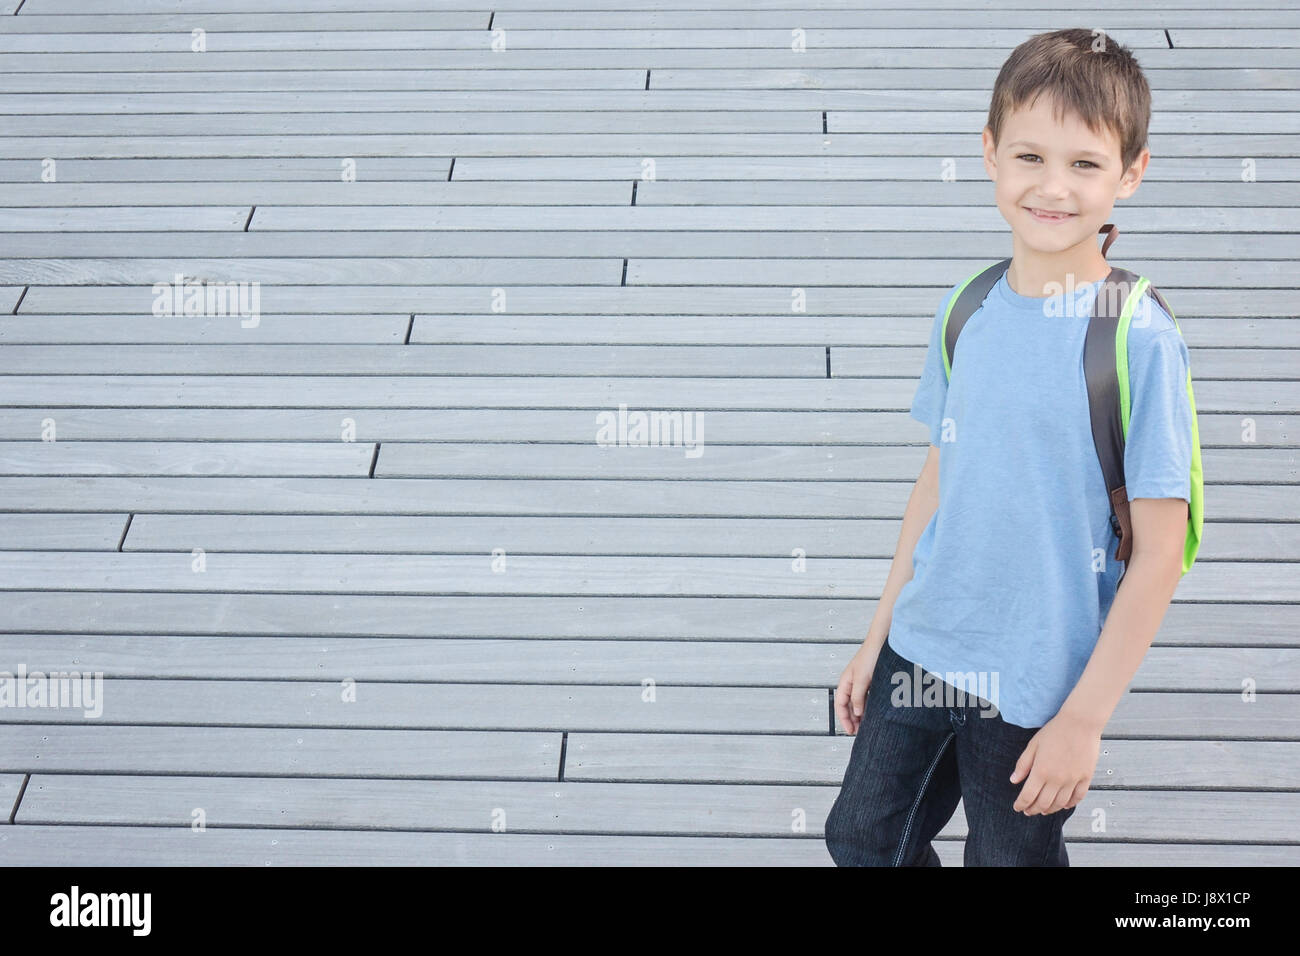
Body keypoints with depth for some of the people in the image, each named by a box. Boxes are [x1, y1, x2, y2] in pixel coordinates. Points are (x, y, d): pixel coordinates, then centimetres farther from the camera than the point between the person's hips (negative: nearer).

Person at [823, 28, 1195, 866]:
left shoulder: (1140, 342, -17)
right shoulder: (967, 311, -1)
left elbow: (1158, 556, -15)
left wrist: (1085, 719, -14)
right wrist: (879, 636, 12)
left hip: (1035, 686, -5)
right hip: (923, 647, 5)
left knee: (1011, 855, 12)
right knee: (860, 839, 18)